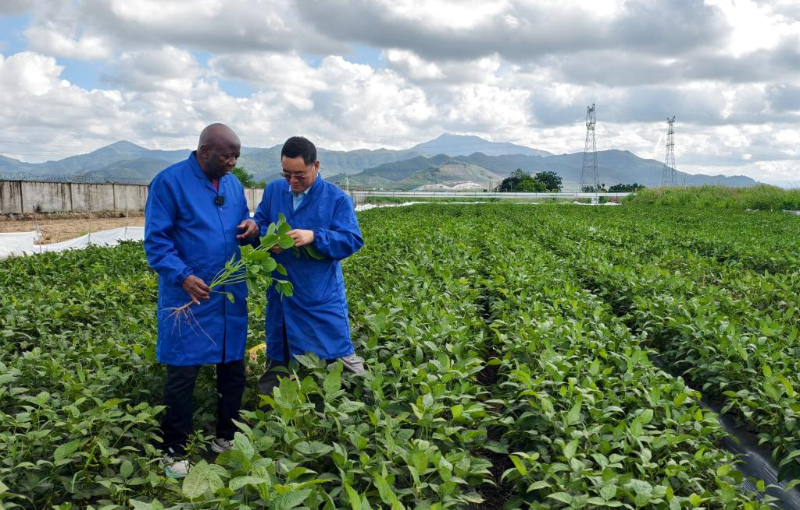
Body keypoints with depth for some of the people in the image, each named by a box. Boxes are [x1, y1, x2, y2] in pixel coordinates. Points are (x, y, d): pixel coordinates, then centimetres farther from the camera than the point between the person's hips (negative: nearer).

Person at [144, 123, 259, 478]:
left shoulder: (233, 184, 10)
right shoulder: (169, 182, -10)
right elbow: (156, 241, -12)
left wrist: (251, 227, -4)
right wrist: (183, 276, -26)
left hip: (231, 295, 6)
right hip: (189, 295, -6)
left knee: (233, 367, 13)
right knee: (182, 373, 1)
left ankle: (227, 437, 30)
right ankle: (174, 450, 17)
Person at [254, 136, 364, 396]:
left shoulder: (337, 199, -7)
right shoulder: (273, 191, 5)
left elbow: (352, 241, -12)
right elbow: (259, 225, 10)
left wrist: (314, 236, -26)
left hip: (322, 296, -4)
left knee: (338, 351, 1)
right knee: (277, 356, 17)